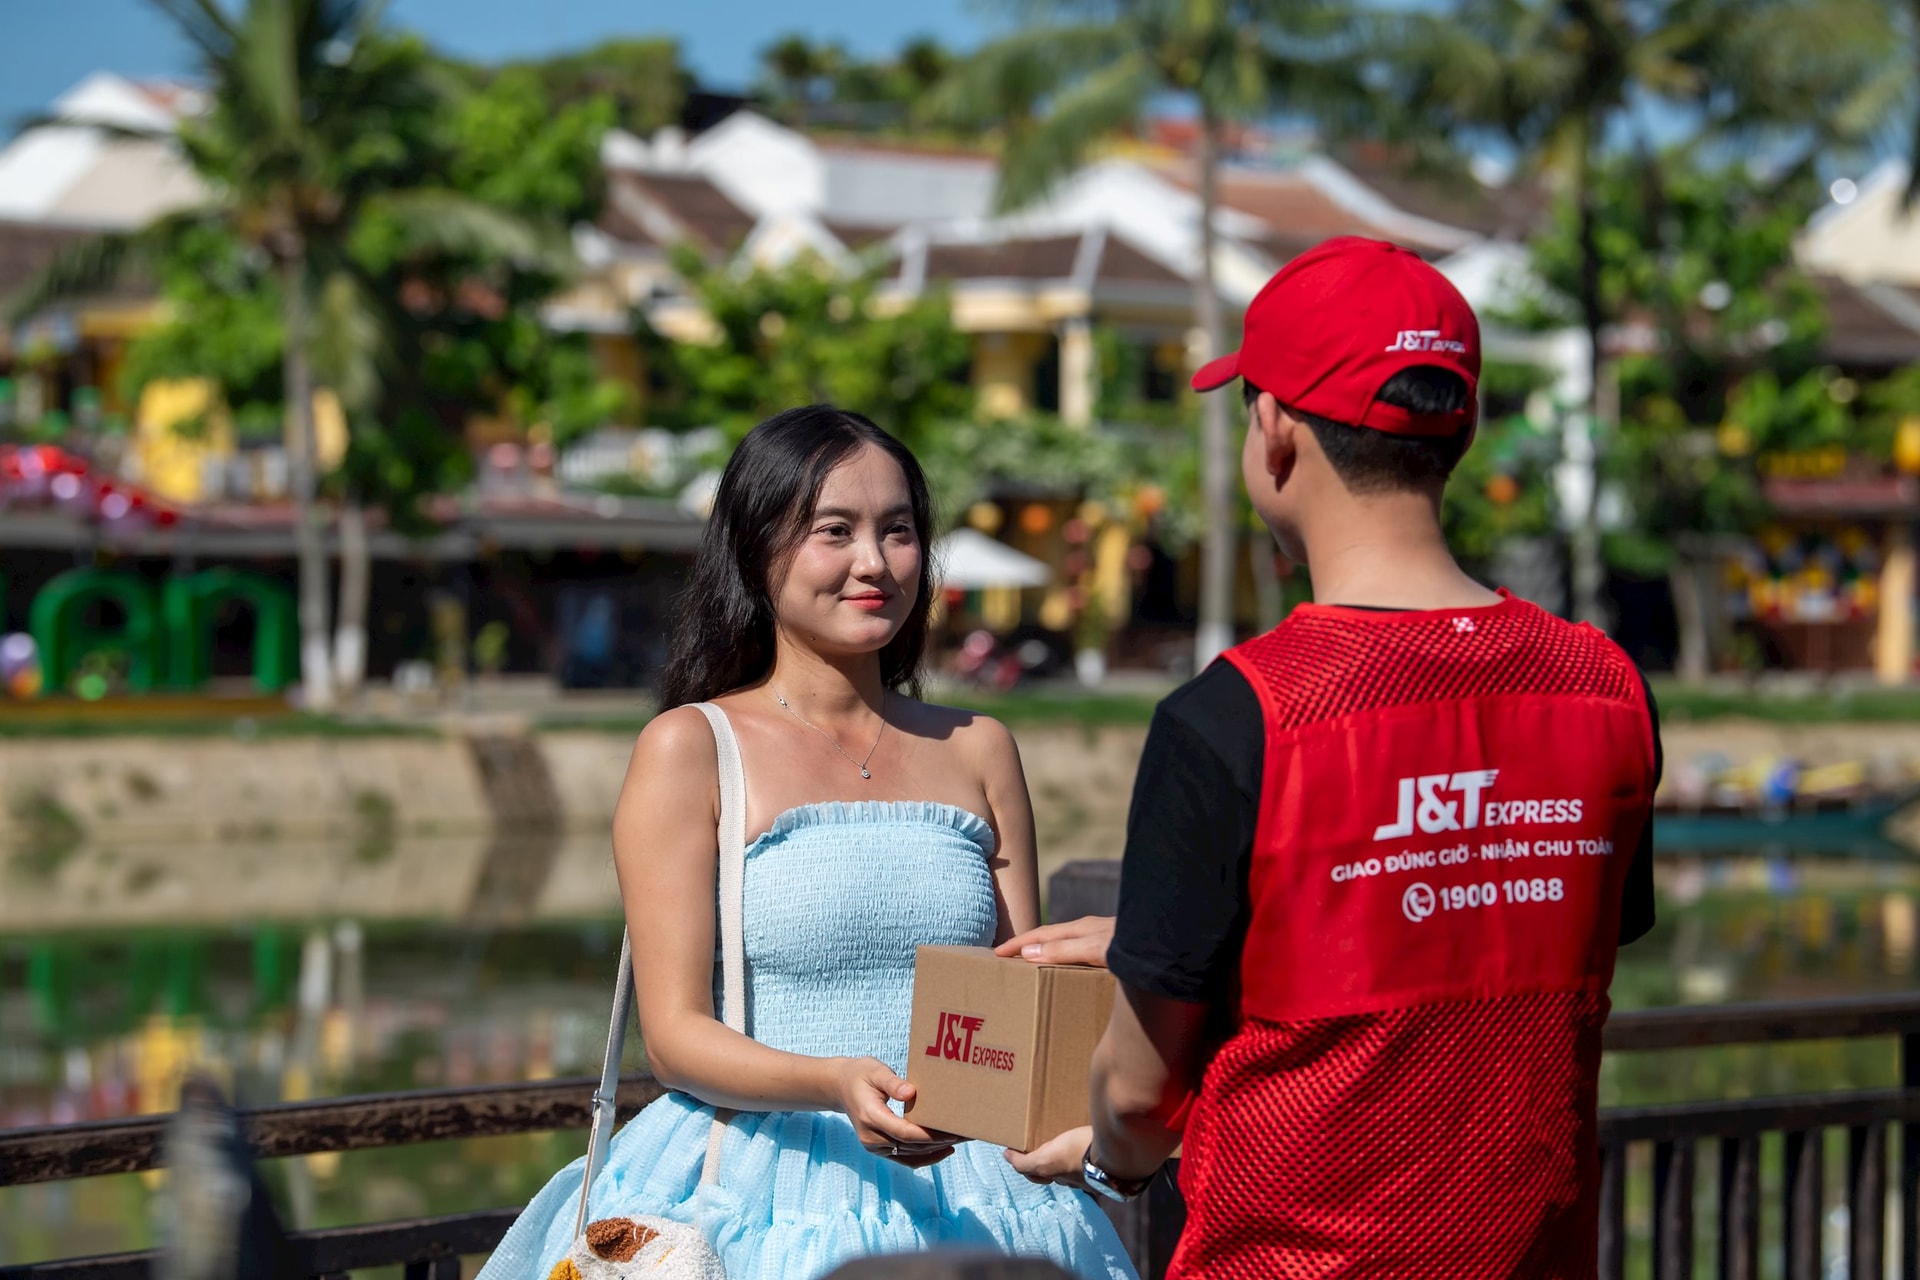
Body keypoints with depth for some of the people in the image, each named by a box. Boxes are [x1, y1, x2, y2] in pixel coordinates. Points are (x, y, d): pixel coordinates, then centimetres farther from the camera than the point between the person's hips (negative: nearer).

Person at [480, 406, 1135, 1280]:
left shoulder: (976, 751, 14)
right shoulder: (689, 749, 1)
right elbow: (673, 1036, -5)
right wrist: (835, 1085, -23)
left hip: (964, 1198, 3)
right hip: (766, 1198, -3)